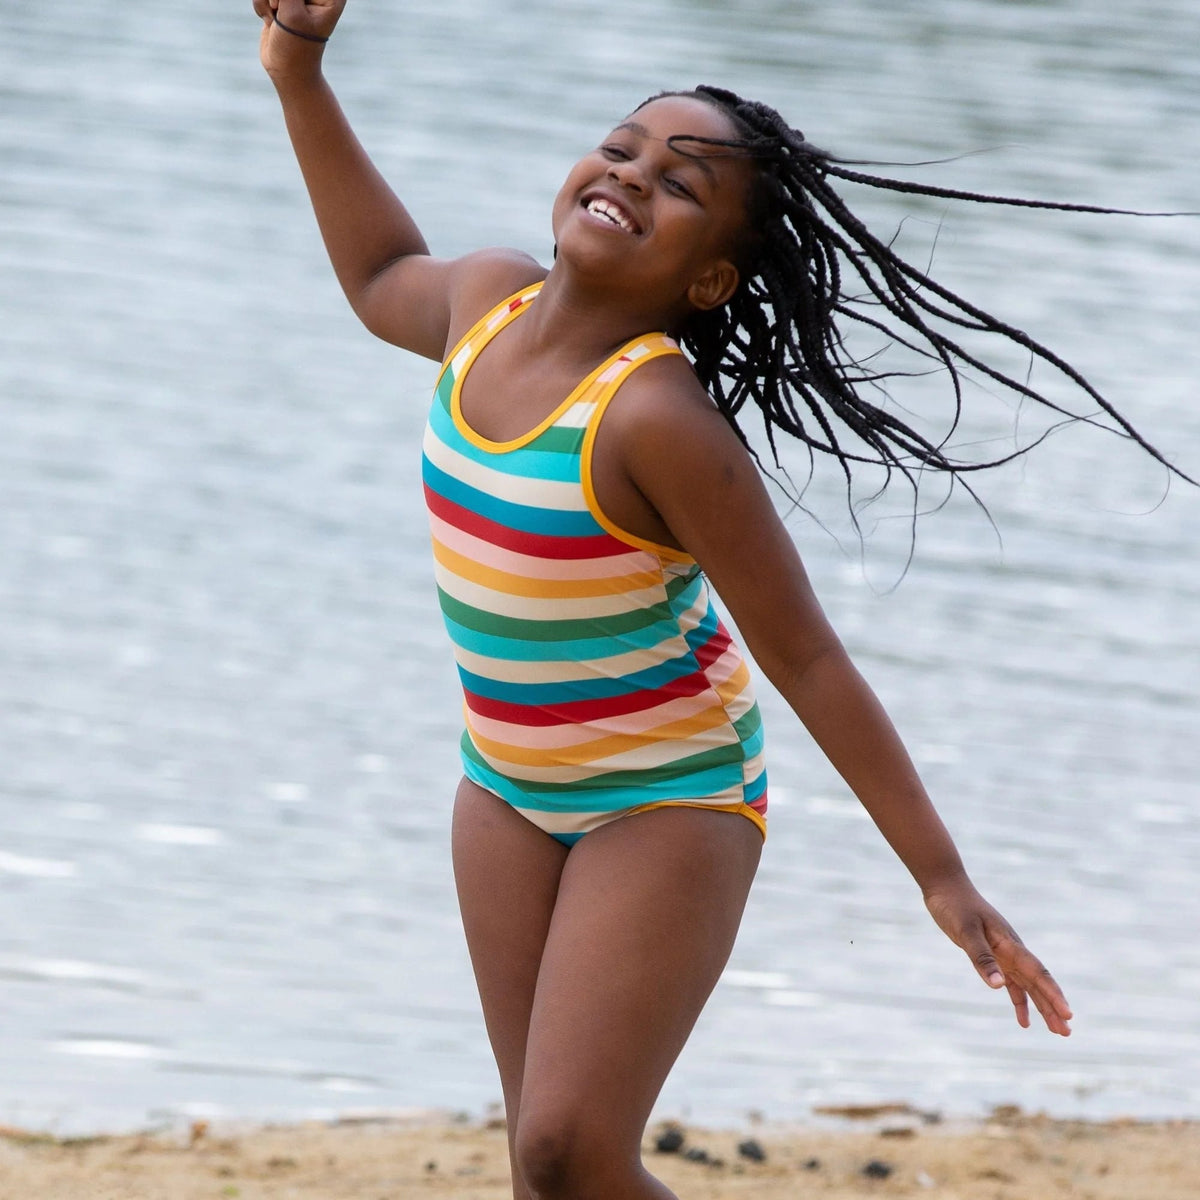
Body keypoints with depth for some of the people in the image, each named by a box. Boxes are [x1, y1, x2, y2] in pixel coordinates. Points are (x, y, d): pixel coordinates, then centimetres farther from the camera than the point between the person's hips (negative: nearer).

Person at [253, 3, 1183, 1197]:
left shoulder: (660, 420, -25)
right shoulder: (488, 301, -5)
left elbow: (806, 660, -20)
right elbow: (383, 279, 22)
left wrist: (943, 879, -18)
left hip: (665, 805, -7)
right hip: (509, 789, 7)